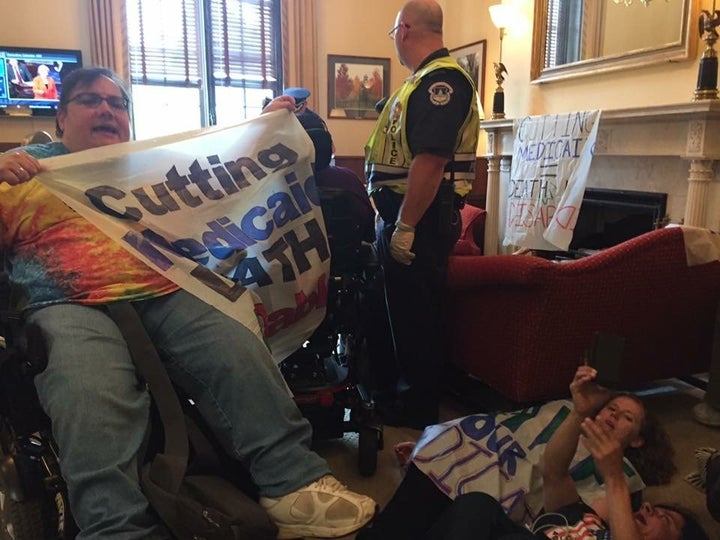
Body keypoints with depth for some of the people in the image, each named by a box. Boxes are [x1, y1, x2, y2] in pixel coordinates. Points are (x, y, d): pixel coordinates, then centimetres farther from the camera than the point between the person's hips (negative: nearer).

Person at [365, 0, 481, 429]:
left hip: (420, 221, -11)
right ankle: (395, 393, 36)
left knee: (417, 317, 1)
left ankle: (419, 411, 17)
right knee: (400, 310, 19)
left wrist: (405, 226, -26)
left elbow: (430, 160, -27)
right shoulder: (425, 80, 18)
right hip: (401, 216, 11)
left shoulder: (441, 81, -16)